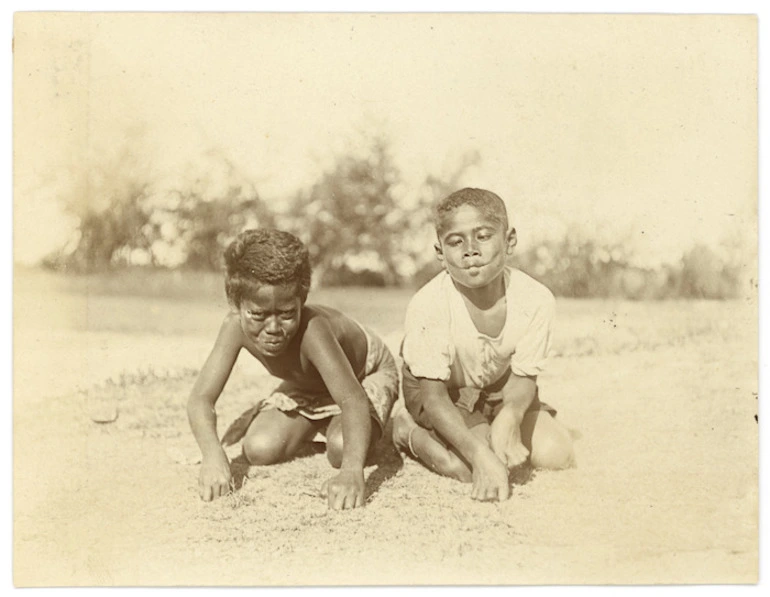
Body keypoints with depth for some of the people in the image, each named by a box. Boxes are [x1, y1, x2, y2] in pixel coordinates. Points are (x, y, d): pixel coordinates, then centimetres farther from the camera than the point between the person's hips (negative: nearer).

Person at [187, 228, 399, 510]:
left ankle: (377, 429, 7)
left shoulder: (311, 330, -45)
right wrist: (213, 454, -55)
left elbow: (353, 400, -54)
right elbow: (201, 398, -35)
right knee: (260, 449, -15)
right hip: (305, 387, 5)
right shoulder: (236, 326, -31)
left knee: (341, 448, -31)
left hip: (367, 374, -5)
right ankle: (309, 426, 19)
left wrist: (352, 471, -71)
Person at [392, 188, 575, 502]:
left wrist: (509, 419, -39)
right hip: (443, 393, -4)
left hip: (499, 389, 4)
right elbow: (433, 396, -29)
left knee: (557, 453, -11)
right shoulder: (427, 306, -33)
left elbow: (523, 377, -15)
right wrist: (481, 455, -40)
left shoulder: (535, 299, -26)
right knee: (473, 468, -25)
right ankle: (409, 431, 3)